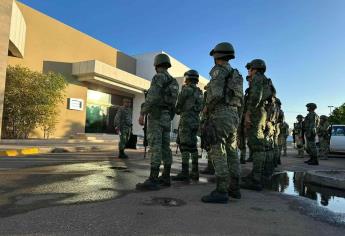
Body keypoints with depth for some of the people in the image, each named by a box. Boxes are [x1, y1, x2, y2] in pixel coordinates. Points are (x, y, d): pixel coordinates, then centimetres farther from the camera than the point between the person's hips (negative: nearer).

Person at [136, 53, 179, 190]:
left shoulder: (159, 77, -7)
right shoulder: (173, 82, 20)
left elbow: (152, 97, -20)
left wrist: (142, 114, -18)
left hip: (156, 116, -9)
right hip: (167, 118, 9)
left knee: (155, 147, -14)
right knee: (165, 148, 7)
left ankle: (153, 181, -17)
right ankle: (165, 178, 9)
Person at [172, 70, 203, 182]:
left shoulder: (186, 88, -6)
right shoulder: (199, 92, 18)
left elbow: (179, 104, -5)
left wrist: (178, 111, 17)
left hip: (186, 119, -8)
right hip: (196, 120, 8)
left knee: (184, 146, -9)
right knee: (193, 146, 9)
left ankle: (184, 173, -11)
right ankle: (195, 172, 10)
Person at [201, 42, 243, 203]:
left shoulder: (218, 70, -5)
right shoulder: (236, 75, 22)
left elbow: (216, 94, -21)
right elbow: (240, 100, 20)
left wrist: (207, 107, -4)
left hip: (220, 115, -9)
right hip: (233, 116, 9)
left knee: (218, 153, -12)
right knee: (231, 152, 11)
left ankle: (221, 192, -14)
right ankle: (234, 188, 15)